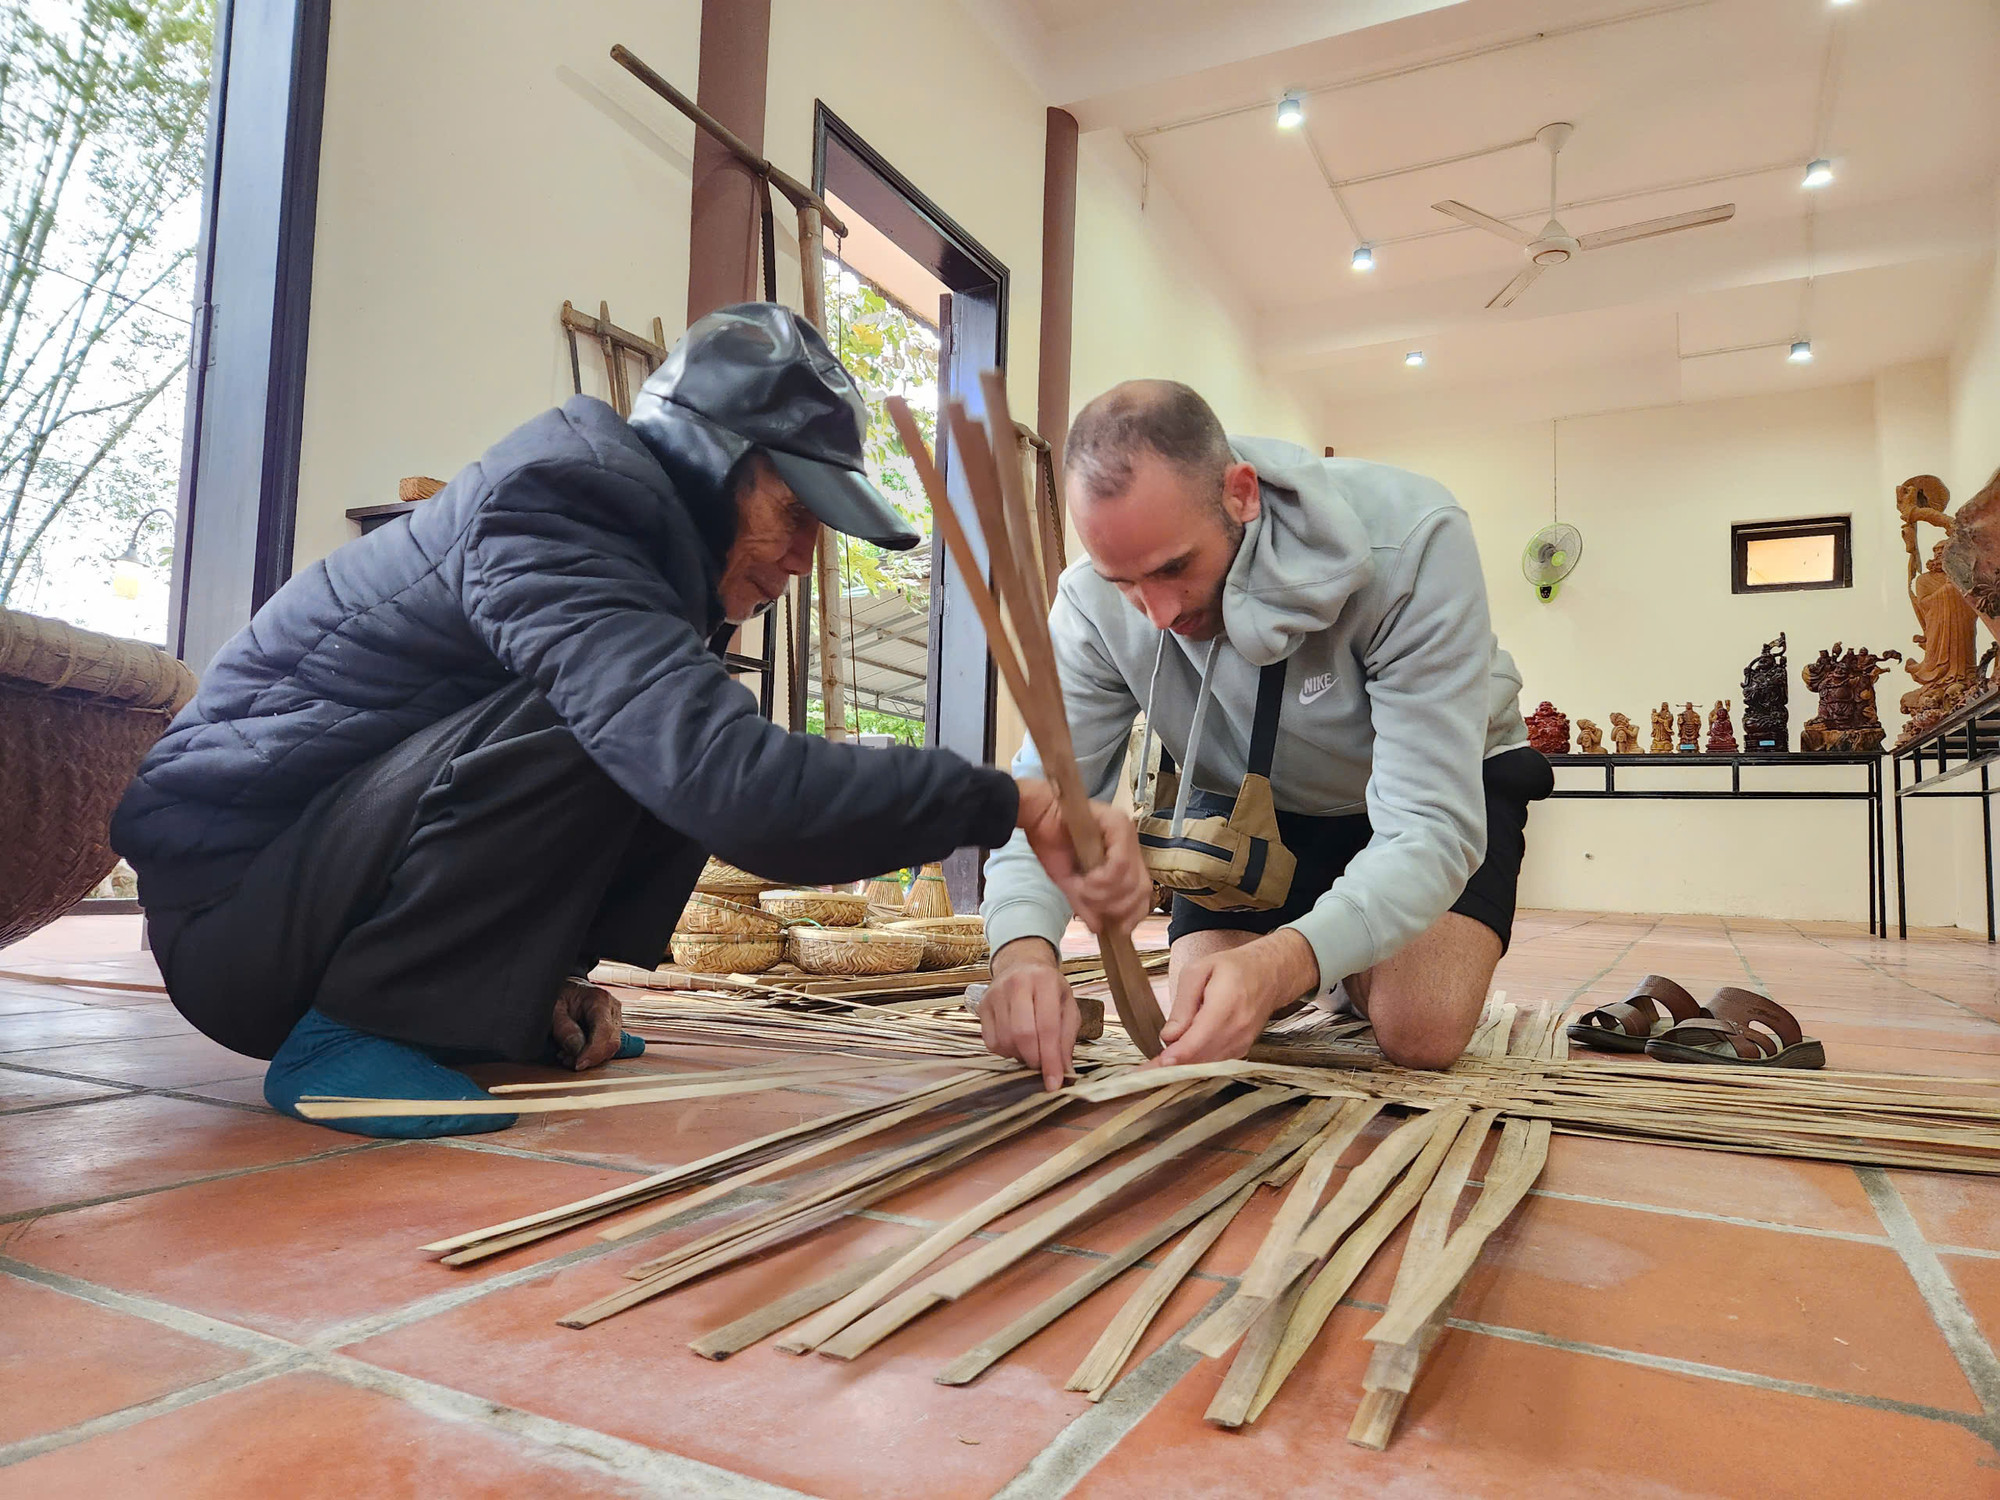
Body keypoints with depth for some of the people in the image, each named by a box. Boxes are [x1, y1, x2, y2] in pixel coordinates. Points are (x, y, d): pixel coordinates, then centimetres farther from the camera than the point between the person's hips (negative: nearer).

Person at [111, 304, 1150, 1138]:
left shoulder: (643, 548, 5)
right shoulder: (549, 521, -25)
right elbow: (738, 788, -40)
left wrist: (558, 972, 1)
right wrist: (1007, 804, -35)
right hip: (232, 895, -9)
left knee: (664, 747, 0)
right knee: (584, 728, -30)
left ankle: (492, 1014, 4)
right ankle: (347, 1033, -15)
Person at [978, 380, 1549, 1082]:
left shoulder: (1410, 541, -38)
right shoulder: (1094, 603, -25)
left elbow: (1431, 828, -40)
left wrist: (1279, 963, -58)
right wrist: (1023, 945, -47)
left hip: (1439, 783, -2)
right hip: (1252, 808, 3)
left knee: (1420, 1032, -24)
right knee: (1200, 1033, -11)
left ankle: (1361, 975, 14)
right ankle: (1332, 975, 23)